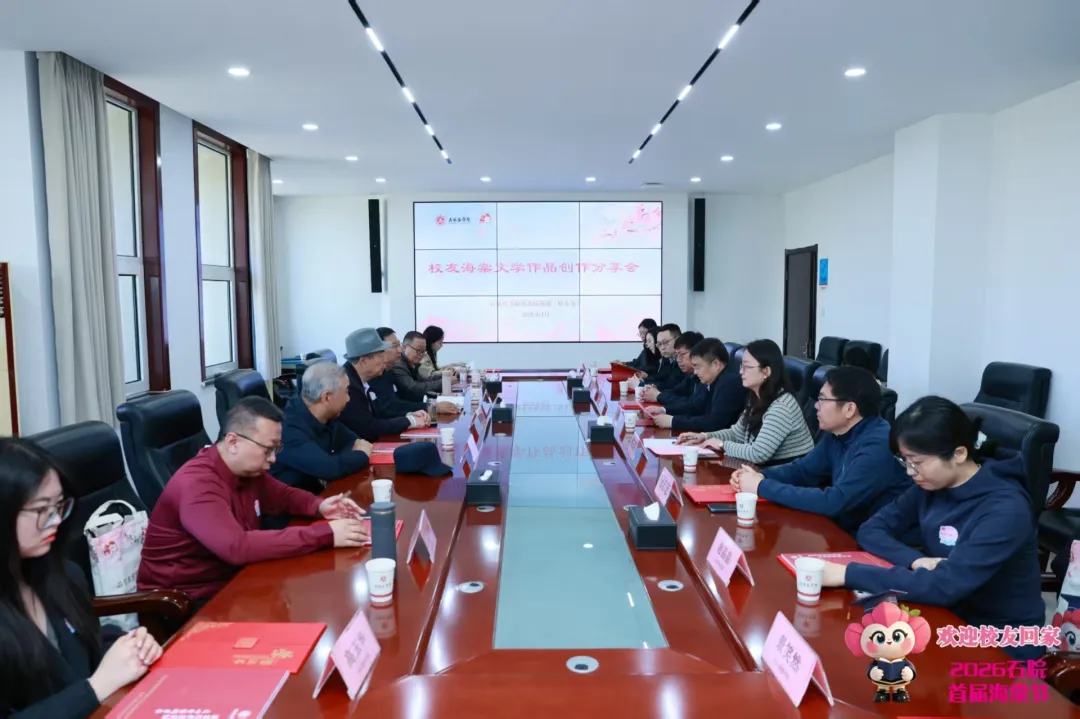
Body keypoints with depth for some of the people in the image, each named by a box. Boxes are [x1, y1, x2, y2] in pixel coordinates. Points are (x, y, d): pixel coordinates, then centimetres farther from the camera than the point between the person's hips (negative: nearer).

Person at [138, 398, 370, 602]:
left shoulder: (248, 470, 1)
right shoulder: (196, 484, -26)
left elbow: (283, 495, 18)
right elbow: (237, 547, -38)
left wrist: (319, 506, -5)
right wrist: (325, 535, -37)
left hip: (229, 583, 8)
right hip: (183, 603, -8)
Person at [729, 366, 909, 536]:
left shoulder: (878, 446, -26)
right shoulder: (839, 434, 2)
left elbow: (833, 502, -32)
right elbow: (802, 470, 12)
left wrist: (763, 487, -26)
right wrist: (761, 477, -9)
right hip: (844, 531, 7)